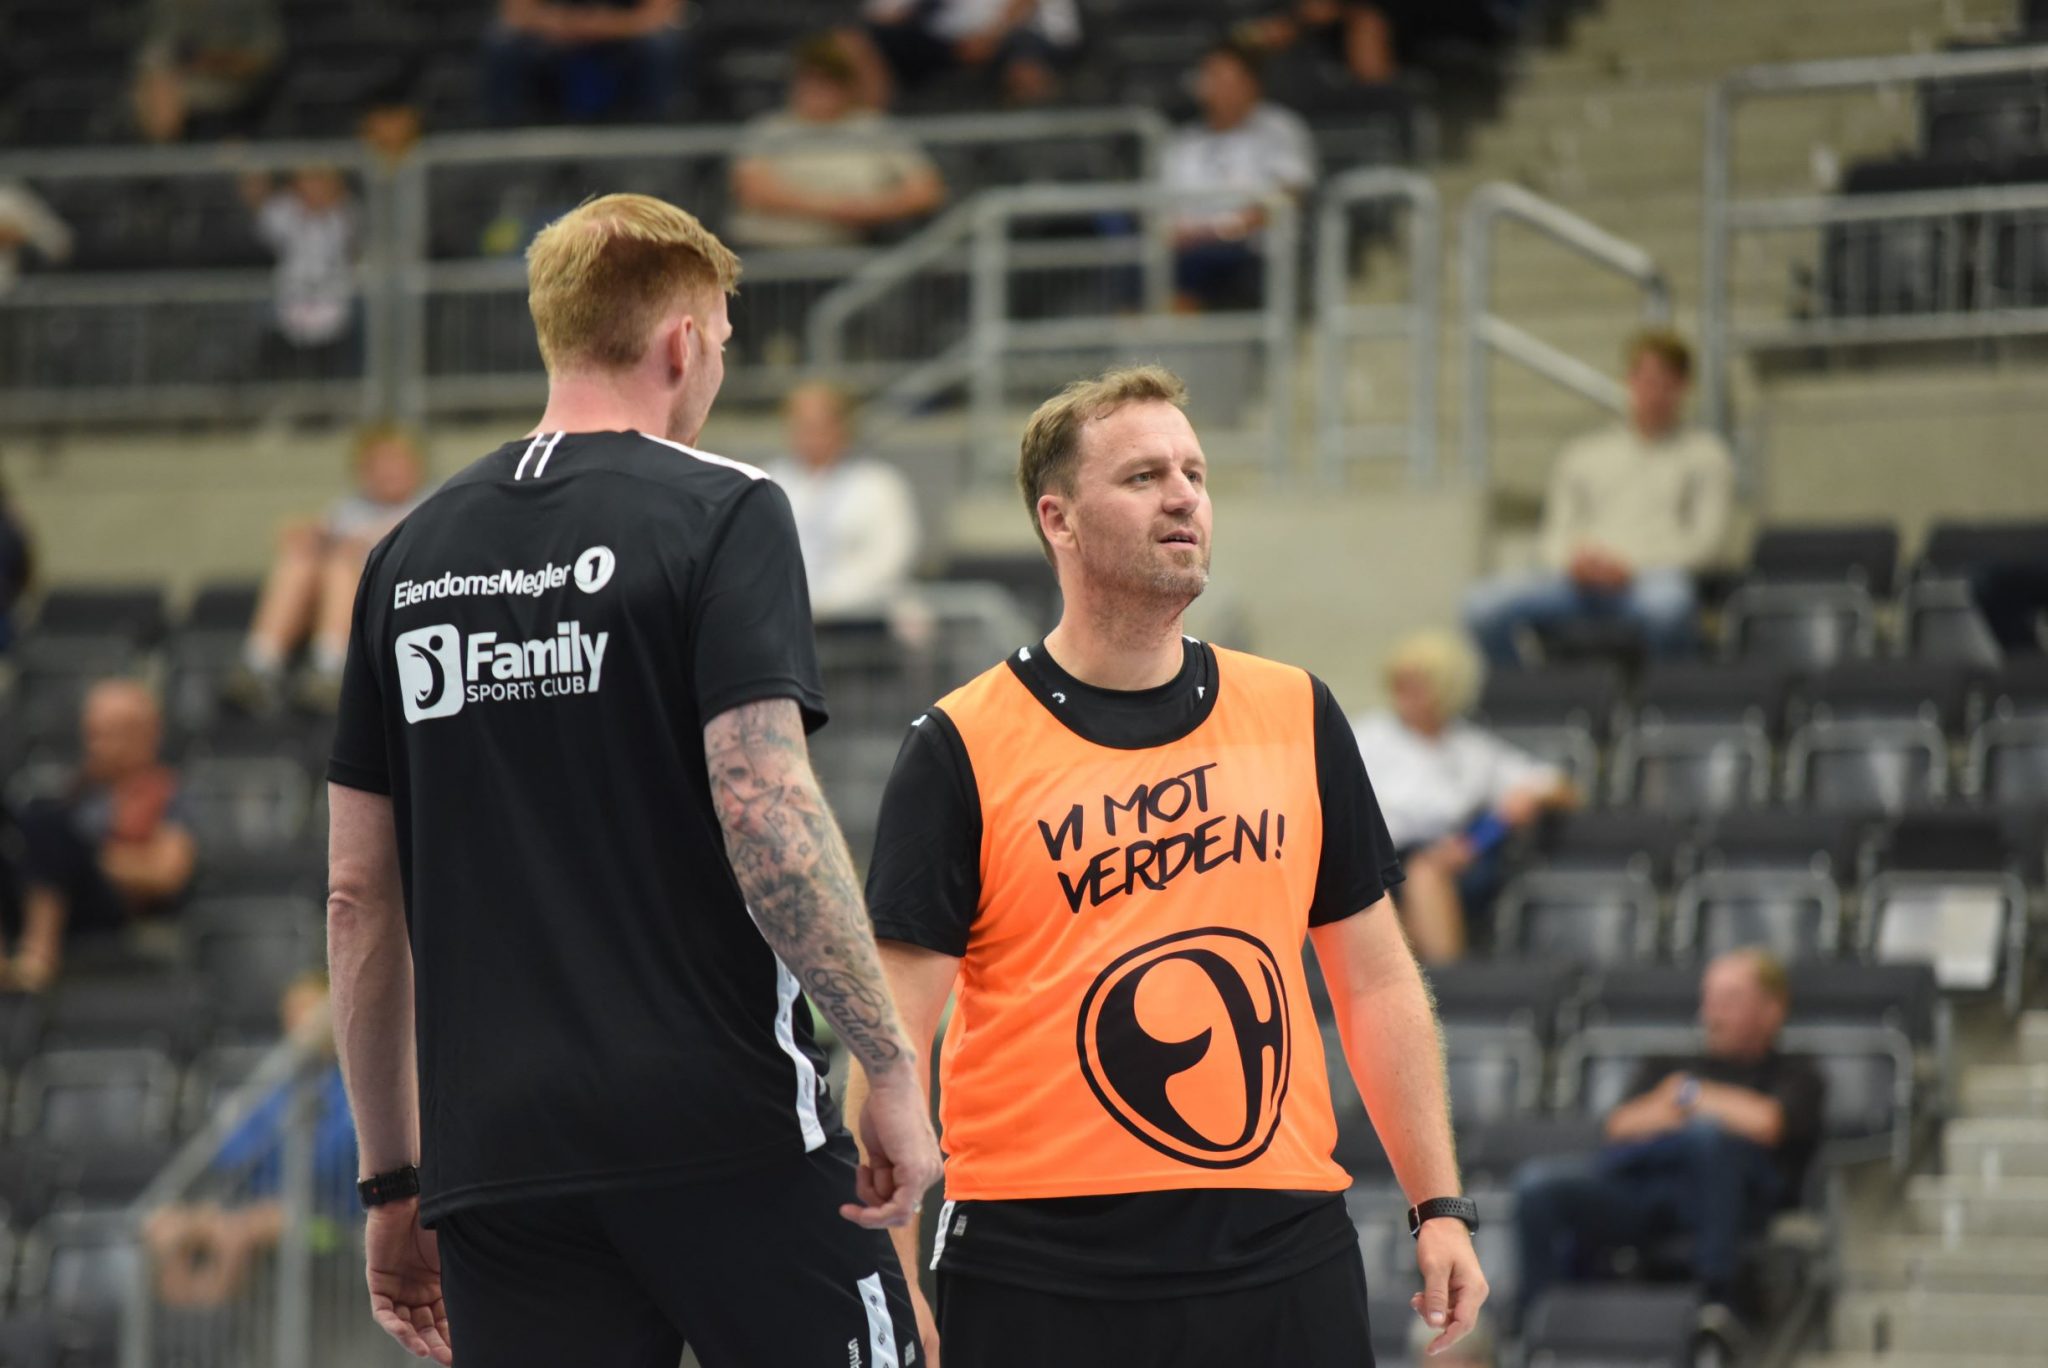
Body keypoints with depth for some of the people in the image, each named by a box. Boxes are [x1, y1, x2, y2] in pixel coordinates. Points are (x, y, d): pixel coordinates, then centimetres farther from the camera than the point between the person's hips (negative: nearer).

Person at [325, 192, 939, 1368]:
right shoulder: (722, 513, -3)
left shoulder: (412, 555, 14)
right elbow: (764, 815, -15)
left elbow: (358, 897, 14)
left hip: (493, 1165, 5)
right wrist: (893, 1064, -10)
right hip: (724, 1135, -5)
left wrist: (395, 1182, 20)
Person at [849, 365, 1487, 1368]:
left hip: (1283, 1250, 3)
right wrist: (889, 1283, -11)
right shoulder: (959, 750, -1)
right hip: (1038, 1274, -3)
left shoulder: (1296, 716, 11)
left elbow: (1375, 980, 17)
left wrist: (1438, 1207, 11)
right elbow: (895, 1032, -4)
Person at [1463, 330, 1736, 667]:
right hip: (1581, 582, 3)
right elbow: (1556, 537, 21)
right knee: (1484, 604, -26)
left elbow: (1706, 541, 4)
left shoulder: (1705, 453, 16)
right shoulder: (1584, 455, 27)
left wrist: (1629, 565, -11)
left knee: (1666, 602, -43)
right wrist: (1574, 560, -5)